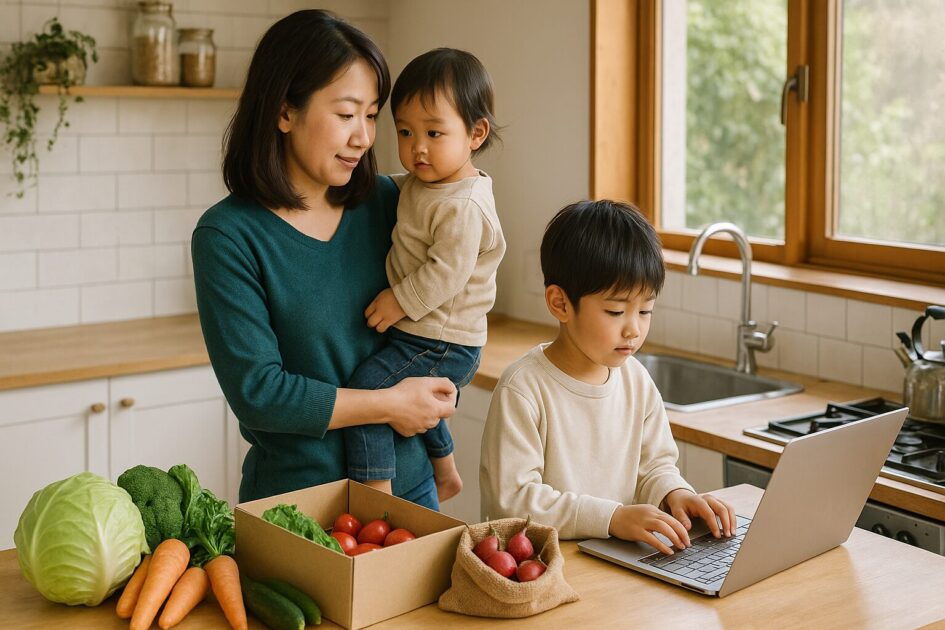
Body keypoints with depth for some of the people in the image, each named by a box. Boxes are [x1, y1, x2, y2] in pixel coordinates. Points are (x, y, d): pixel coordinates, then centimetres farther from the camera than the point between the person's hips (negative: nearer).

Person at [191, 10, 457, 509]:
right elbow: (257, 392, -18)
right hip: (295, 493, -4)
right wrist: (390, 404, -13)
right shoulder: (227, 236, -15)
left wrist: (422, 407, -7)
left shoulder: (386, 203, -2)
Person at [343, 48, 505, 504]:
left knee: (367, 386, -16)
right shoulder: (420, 184, 7)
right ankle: (445, 470, 47)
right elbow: (393, 189, 29)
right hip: (422, 333, 11)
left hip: (441, 344, -11)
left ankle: (375, 490, -10)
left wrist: (399, 301, -20)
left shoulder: (463, 206, -24)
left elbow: (447, 272, -27)